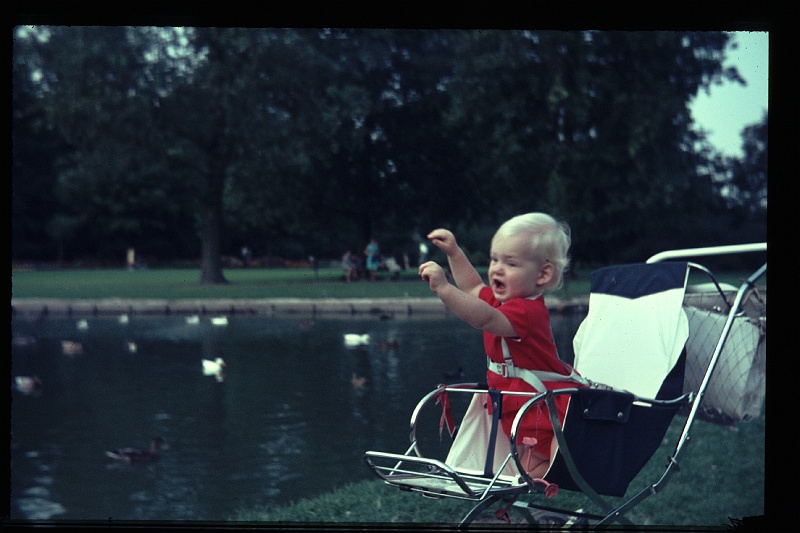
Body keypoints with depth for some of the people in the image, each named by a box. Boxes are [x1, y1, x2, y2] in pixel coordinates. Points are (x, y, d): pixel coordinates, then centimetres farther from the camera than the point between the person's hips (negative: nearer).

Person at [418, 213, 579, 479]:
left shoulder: (526, 312, -26)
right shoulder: (504, 300, 8)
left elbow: (483, 317, -43)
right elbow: (474, 288, 29)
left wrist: (443, 288, -51)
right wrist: (454, 252, 22)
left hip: (546, 410, -11)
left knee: (534, 472, -13)